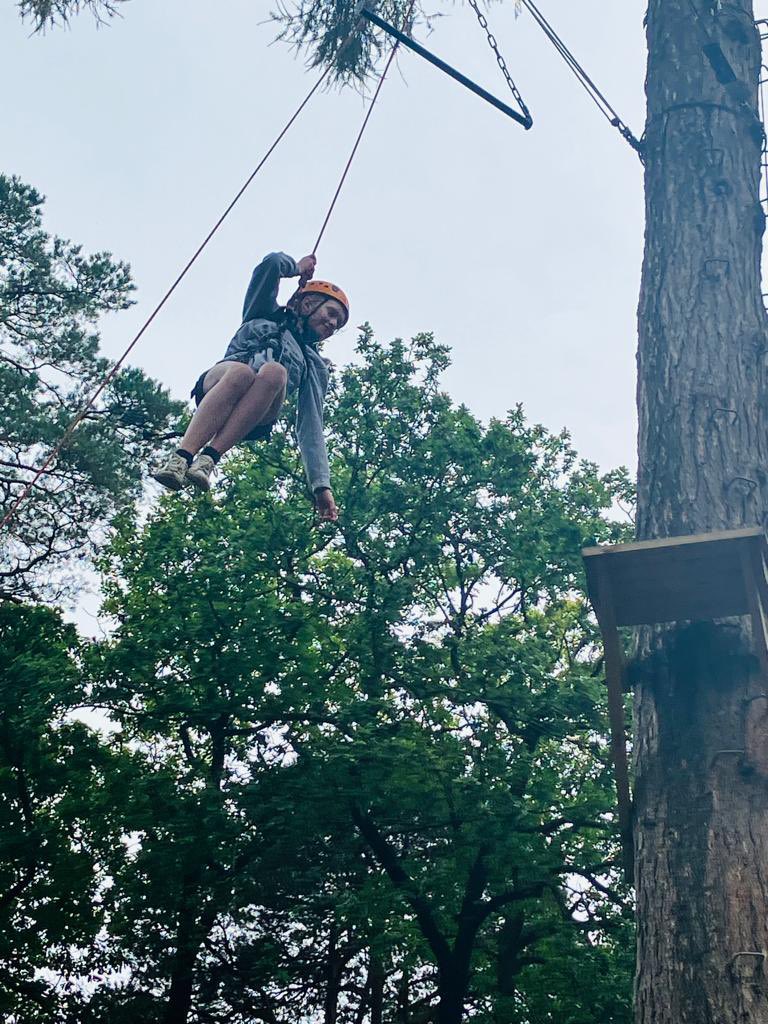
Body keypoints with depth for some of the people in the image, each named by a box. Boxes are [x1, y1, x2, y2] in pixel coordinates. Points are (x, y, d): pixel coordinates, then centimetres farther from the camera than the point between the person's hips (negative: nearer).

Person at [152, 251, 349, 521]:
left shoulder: (315, 367, 25)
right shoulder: (266, 314, 26)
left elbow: (311, 427, 12)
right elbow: (271, 264, 9)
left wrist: (321, 484, -2)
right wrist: (297, 268, 30)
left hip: (254, 419, 1)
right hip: (217, 385, -1)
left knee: (274, 372, -32)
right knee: (241, 371, -36)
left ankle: (209, 458, -41)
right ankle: (181, 456, -46)